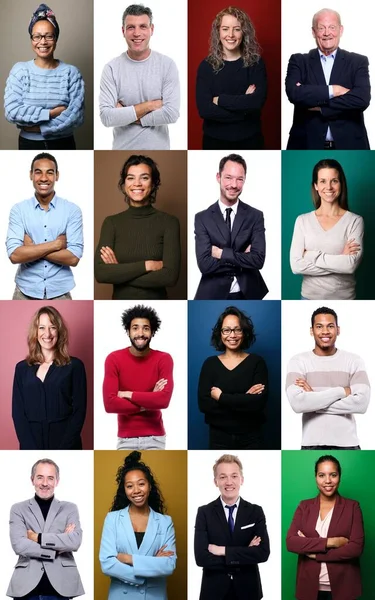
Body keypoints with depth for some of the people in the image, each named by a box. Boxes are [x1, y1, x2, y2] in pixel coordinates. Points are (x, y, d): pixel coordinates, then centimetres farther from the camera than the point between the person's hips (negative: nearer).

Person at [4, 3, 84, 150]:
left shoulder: (71, 72, -5)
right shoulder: (19, 70, -3)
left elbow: (76, 115, -14)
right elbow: (11, 111, -15)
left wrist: (39, 128, -18)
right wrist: (52, 113, -18)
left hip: (63, 146, 0)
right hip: (29, 145, 0)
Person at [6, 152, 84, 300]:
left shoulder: (72, 210, -4)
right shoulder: (18, 210, -2)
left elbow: (73, 258, -12)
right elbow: (14, 255, -13)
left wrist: (31, 248, -13)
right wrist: (56, 244, -15)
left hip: (59, 293, 0)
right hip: (26, 293, 0)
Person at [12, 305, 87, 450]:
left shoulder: (74, 366, 2)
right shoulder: (22, 368, 9)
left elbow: (79, 411, -3)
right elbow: (18, 412, 3)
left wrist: (62, 450, -13)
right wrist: (32, 449, -9)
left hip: (65, 445, -2)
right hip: (31, 445, 2)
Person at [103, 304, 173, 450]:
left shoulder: (163, 359, -6)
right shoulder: (114, 359, -7)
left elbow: (164, 399, -19)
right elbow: (110, 403, -15)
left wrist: (128, 394, -16)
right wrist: (148, 402, -15)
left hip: (154, 438, 0)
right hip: (126, 438, 0)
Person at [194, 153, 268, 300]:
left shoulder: (255, 216, -2)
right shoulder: (202, 218, -5)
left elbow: (258, 259, -14)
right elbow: (204, 264, -15)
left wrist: (221, 253, -16)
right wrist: (243, 257, -15)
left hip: (248, 294, 1)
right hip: (213, 295, -1)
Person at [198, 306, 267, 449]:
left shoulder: (256, 362, -4)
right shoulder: (210, 364, 0)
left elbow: (258, 402, -17)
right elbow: (203, 404, -11)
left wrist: (221, 397, -13)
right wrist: (245, 399, -17)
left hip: (250, 438, -1)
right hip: (219, 437, 1)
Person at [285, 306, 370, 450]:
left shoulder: (354, 361, 2)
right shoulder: (298, 361, -1)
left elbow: (361, 403, -12)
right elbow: (297, 403, -16)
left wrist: (313, 398, -12)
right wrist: (341, 392, -13)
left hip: (347, 443, 1)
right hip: (312, 444, -1)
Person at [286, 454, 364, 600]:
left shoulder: (352, 507, -1)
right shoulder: (304, 506, 5)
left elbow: (356, 548, -11)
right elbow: (291, 542, -7)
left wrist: (314, 553, -12)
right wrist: (329, 542, -16)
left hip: (341, 586, -2)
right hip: (310, 585, 2)